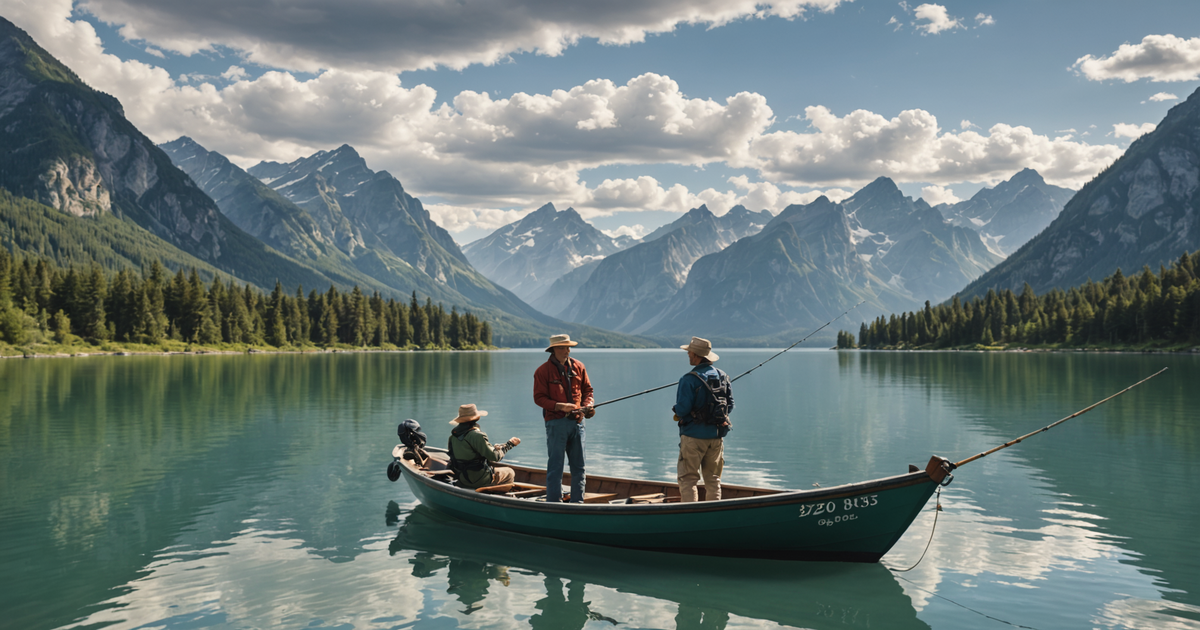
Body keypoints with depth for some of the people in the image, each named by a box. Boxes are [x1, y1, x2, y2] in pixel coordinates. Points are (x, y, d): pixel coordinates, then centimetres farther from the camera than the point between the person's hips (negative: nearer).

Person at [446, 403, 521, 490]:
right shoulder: (476, 436, -24)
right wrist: (509, 444, -7)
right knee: (510, 473, 14)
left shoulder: (453, 435, 1)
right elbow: (495, 456, -22)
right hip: (478, 481, -8)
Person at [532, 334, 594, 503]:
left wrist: (586, 407, -4)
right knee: (555, 466, -3)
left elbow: (587, 390, 16)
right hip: (556, 423, -5)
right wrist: (560, 406, -18)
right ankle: (553, 503, 4)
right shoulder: (542, 371, -4)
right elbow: (539, 398, -6)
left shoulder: (578, 366, 9)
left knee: (578, 465, 10)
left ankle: (577, 502, 20)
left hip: (577, 421, 5)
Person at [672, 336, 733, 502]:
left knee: (688, 479, 1)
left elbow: (682, 409, -20)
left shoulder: (689, 379, -17)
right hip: (716, 435, 6)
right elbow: (730, 405, 8)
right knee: (713, 479, 14)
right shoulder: (722, 376, 5)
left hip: (694, 435, -6)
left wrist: (677, 411, 2)